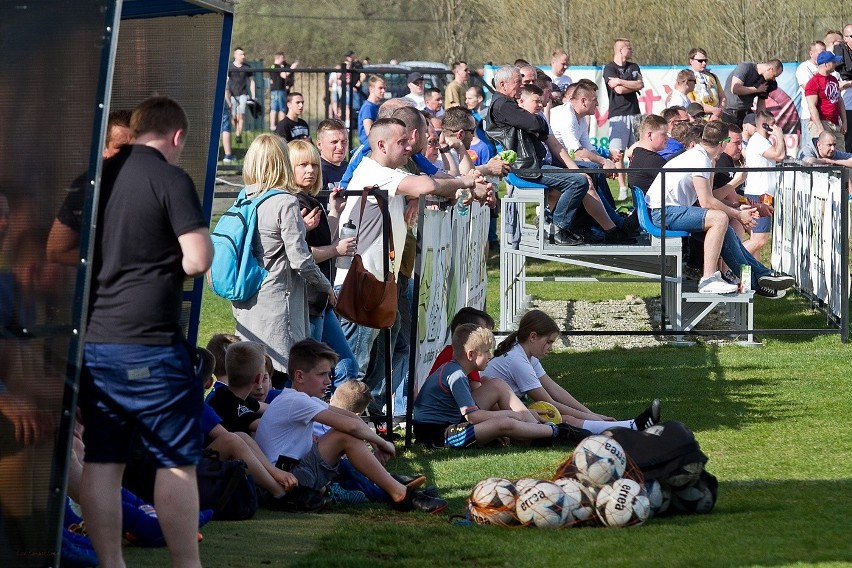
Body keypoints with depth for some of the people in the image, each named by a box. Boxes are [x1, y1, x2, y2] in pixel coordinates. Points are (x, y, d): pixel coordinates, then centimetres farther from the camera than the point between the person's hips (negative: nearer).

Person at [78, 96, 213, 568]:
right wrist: (169, 264, 5)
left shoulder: (97, 176, 9)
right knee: (177, 462, 1)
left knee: (102, 461, 7)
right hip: (150, 343, -6)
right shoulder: (170, 179, -8)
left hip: (92, 339, 6)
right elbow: (198, 260, -15)